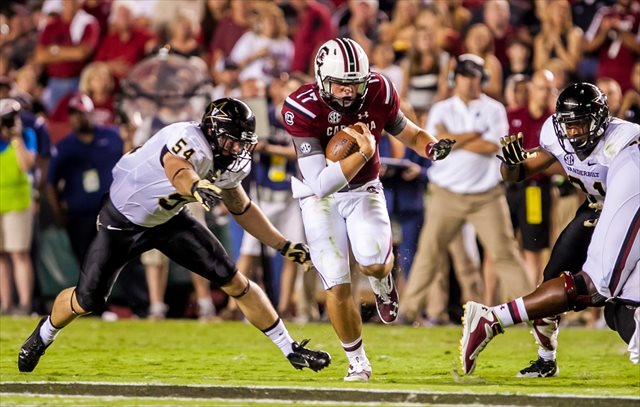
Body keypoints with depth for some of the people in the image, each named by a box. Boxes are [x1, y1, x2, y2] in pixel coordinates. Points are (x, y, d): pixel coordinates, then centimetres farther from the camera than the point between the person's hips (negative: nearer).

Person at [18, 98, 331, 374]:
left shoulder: (229, 165, -11)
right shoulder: (190, 143, -37)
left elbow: (242, 209, 7)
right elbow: (179, 171, -62)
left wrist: (284, 246, 5)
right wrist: (197, 187, -85)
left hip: (169, 220, 6)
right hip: (124, 218, -6)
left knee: (234, 282, -5)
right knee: (87, 300, 0)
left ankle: (290, 349, 5)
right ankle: (44, 335, 34)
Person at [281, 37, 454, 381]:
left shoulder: (378, 93, -17)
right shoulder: (302, 109, -28)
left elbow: (408, 133, 2)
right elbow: (320, 183, -33)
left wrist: (432, 147, -20)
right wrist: (363, 153, -41)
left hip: (363, 189, 2)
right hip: (318, 197, -2)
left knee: (373, 264, -24)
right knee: (337, 286, -8)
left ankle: (381, 279, 16)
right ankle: (357, 362, 14)